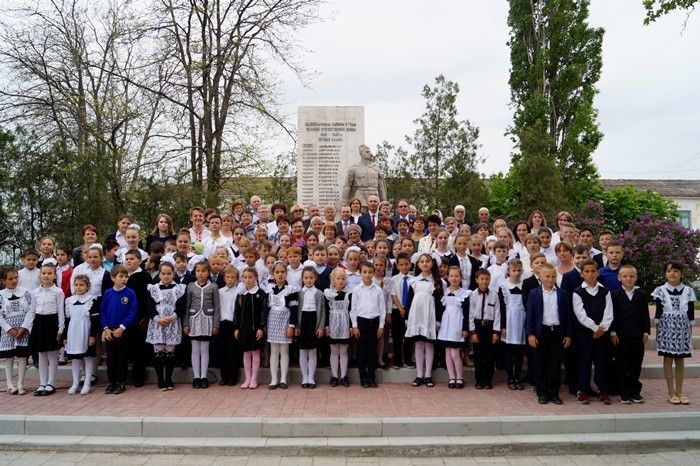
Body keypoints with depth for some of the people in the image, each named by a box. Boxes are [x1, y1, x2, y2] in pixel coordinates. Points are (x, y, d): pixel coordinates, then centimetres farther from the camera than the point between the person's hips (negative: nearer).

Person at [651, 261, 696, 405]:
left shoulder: (688, 291, 3)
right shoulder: (661, 290, -2)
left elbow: (691, 313, 7)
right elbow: (658, 312, 1)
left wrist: (690, 330, 6)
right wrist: (658, 329, 0)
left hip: (682, 329, 2)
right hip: (667, 328, -2)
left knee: (680, 360, 7)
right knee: (668, 359, 1)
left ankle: (679, 391, 17)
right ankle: (671, 393, 8)